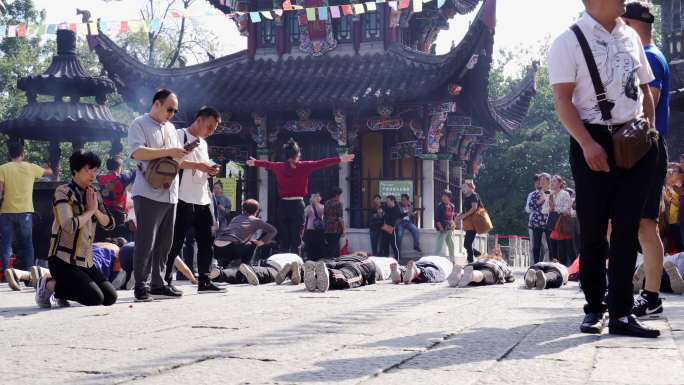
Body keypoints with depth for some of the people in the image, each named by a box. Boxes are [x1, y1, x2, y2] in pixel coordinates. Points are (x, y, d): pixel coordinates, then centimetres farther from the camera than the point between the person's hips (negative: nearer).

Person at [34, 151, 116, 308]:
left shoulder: (94, 194, 10)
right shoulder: (63, 192, -12)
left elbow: (109, 224, 8)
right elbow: (70, 226, -26)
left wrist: (96, 210, -9)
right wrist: (90, 210, -12)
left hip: (86, 262, 8)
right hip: (63, 260, -8)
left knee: (110, 297, -2)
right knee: (95, 298, -21)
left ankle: (60, 292, 15)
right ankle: (49, 284, 0)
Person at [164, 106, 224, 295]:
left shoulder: (204, 144, 23)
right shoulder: (180, 135, -4)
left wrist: (210, 171, 5)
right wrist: (198, 165, -19)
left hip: (203, 199, 8)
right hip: (184, 198, -8)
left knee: (206, 240, 6)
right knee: (176, 241, -6)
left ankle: (204, 281, 11)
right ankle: (166, 281, -1)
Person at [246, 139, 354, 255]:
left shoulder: (278, 167, 7)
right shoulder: (304, 166, -5)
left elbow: (267, 164, 26)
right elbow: (321, 163, -3)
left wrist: (254, 162, 46)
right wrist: (340, 159, 3)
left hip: (283, 205, 4)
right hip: (297, 205, -4)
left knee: (284, 241, 10)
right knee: (296, 241, -4)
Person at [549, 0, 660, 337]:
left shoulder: (630, 37, 14)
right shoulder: (569, 42, -4)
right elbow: (562, 100, -10)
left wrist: (651, 131, 10)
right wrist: (587, 144, -20)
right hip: (594, 143, -5)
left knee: (627, 229, 0)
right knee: (593, 230, 2)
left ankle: (621, 314, 1)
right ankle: (594, 310, 14)